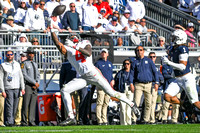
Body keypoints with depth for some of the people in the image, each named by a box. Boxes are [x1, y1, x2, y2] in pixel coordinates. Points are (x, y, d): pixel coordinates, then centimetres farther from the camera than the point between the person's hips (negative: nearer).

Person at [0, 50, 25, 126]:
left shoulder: (17, 64, 13)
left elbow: (21, 76, 14)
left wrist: (23, 88, 5)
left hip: (17, 88, 4)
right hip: (8, 88, -4)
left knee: (15, 106, 3)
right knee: (9, 106, -12)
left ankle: (12, 120, 11)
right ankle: (9, 122, -15)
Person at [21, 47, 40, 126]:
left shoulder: (35, 64, 21)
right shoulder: (24, 63, -1)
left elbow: (38, 75, 17)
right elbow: (24, 75, -11)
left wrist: (37, 83, -3)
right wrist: (34, 83, -12)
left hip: (34, 87, 6)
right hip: (27, 86, -6)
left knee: (33, 105, 3)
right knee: (26, 104, -9)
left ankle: (31, 122, 3)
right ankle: (24, 122, -10)